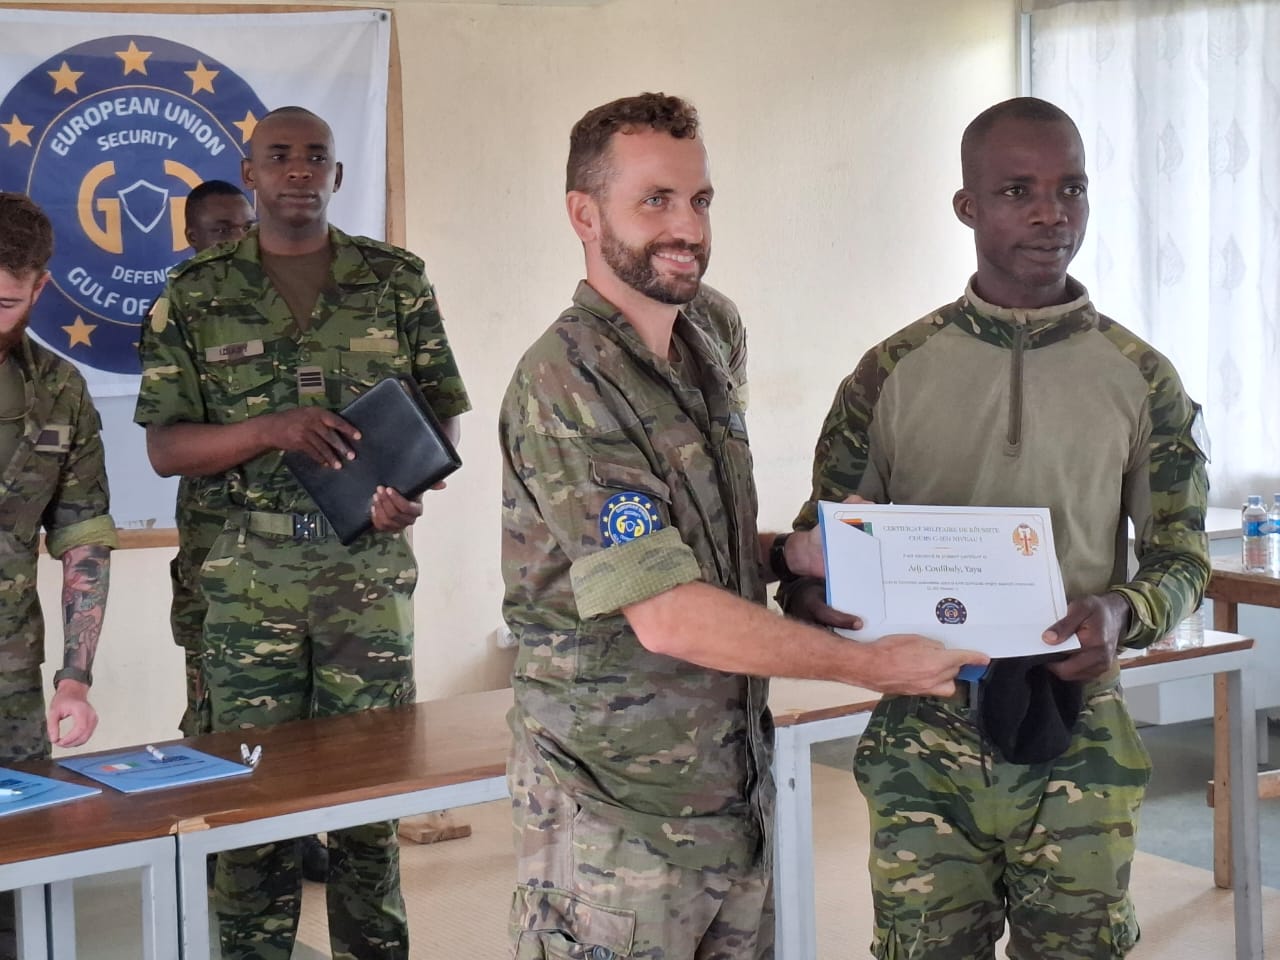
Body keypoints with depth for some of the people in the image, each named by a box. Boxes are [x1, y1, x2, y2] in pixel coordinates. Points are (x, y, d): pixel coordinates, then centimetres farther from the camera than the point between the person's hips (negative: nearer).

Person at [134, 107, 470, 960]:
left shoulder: (397, 280, 6)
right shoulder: (195, 296, 4)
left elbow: (445, 410, 9)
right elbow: (164, 447, 1)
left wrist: (412, 486, -12)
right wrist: (271, 429, -16)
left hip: (370, 564, 0)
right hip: (250, 570, 0)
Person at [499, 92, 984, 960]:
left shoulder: (712, 343, 8)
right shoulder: (565, 385, -18)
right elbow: (666, 614, -24)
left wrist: (791, 555, -1)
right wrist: (870, 664, -19)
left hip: (737, 783, 7)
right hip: (618, 813, -7)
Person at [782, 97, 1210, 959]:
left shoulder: (1142, 379, 1)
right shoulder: (893, 373, 1)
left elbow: (1182, 557, 7)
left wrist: (1123, 613, -15)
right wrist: (813, 600, -16)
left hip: (1079, 739, 1)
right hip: (923, 738, 0)